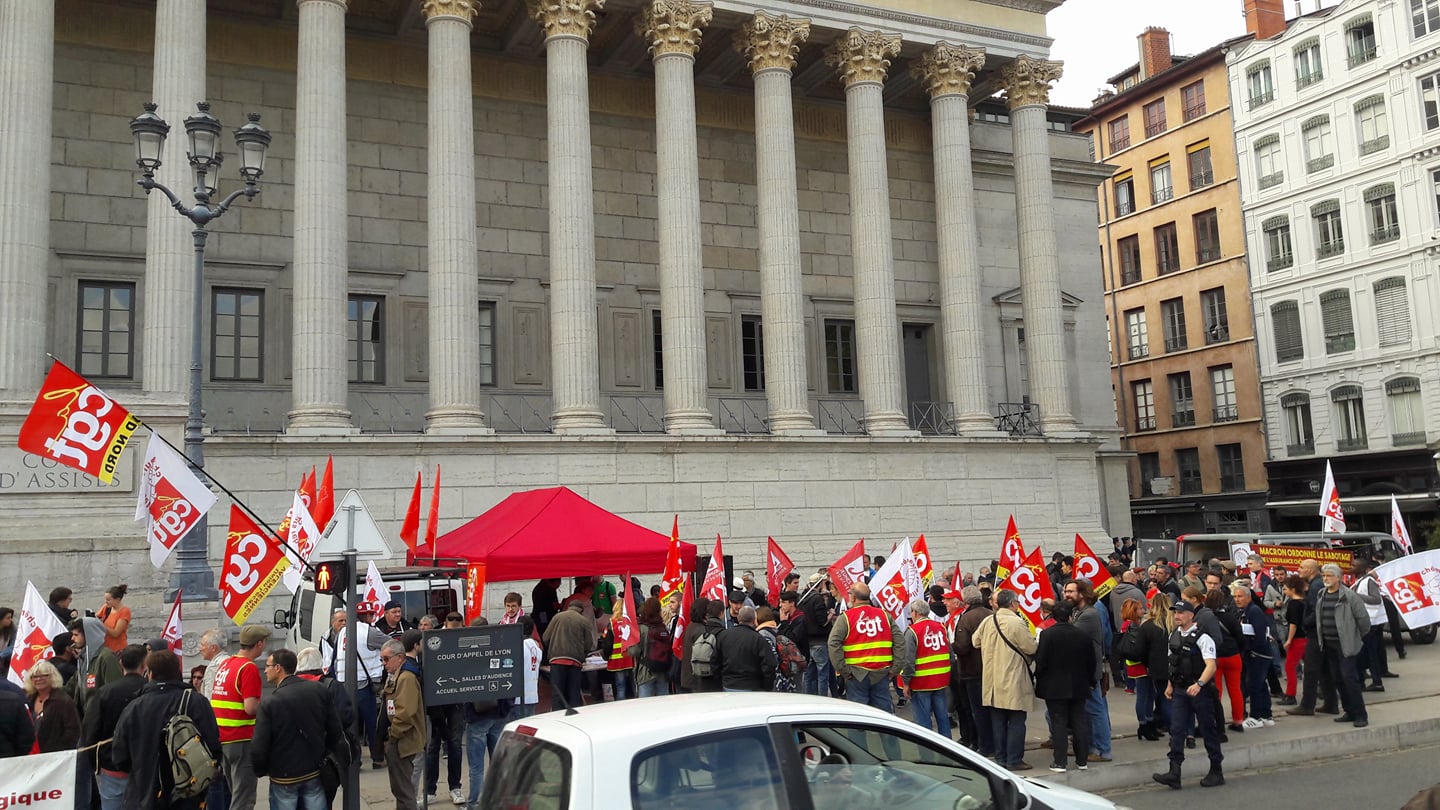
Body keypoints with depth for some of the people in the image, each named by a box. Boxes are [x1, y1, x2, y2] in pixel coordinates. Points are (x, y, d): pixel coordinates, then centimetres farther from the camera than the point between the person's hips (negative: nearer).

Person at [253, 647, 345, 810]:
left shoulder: (269, 703, -17)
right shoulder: (321, 691, -5)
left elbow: (259, 746, -15)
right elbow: (335, 731, -1)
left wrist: (260, 771, 4)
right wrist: (326, 755, 14)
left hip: (283, 778, -3)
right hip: (315, 773, 3)